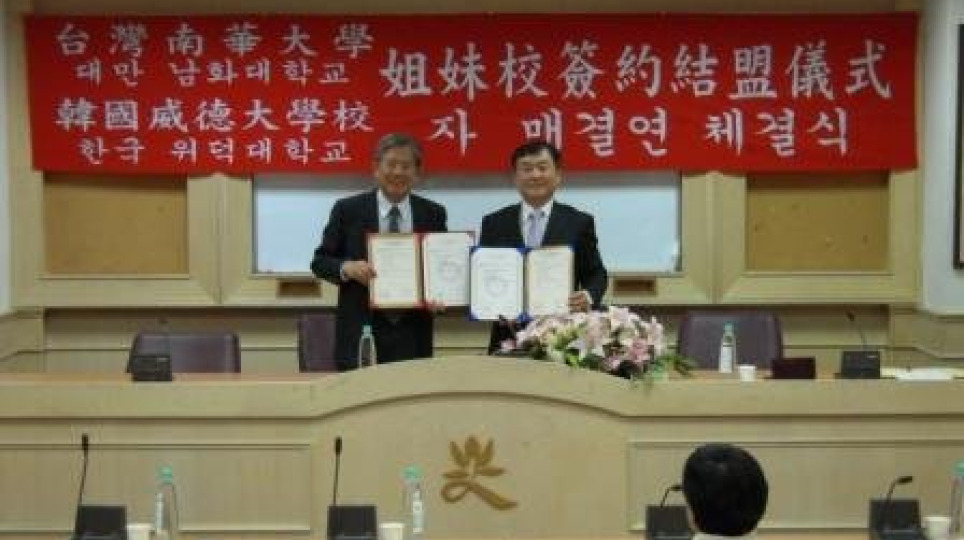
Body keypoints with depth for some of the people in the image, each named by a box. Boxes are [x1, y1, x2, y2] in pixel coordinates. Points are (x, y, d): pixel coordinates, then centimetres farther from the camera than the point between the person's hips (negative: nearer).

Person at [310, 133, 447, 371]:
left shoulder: (433, 214, 8)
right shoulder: (348, 209, 3)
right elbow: (320, 262, 5)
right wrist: (347, 268, -15)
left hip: (412, 333, 2)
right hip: (359, 331, -1)